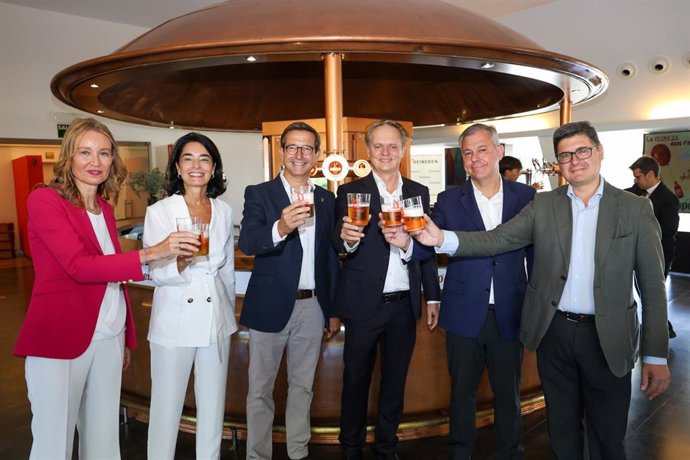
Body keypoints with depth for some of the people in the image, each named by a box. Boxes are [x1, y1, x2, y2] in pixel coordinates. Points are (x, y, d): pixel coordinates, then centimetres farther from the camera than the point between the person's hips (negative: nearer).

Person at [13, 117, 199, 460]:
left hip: (109, 338, 6)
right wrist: (151, 253, -27)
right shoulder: (44, 200, -8)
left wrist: (127, 338, 13)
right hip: (59, 340, -6)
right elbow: (79, 266, -20)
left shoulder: (105, 208, 12)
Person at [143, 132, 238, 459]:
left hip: (216, 320, 3)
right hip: (174, 322, -3)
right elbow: (157, 274, -10)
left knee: (213, 407, 14)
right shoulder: (159, 212, -6)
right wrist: (180, 262, -30)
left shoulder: (224, 211, 5)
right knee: (167, 407, 7)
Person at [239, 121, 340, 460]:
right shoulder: (259, 194, -3)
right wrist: (280, 228, -39)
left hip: (312, 308, 4)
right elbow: (246, 242, -19)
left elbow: (331, 257, 12)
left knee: (302, 387, 17)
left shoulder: (326, 199, 8)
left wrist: (333, 310, 11)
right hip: (270, 307, -3)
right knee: (260, 390, 9)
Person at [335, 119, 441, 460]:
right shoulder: (350, 192, -4)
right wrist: (347, 238, -35)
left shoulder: (419, 192, 7)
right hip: (364, 304, -3)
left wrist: (433, 296, 7)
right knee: (356, 380, 11)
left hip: (405, 305, 3)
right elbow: (340, 245, -13)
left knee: (395, 380, 16)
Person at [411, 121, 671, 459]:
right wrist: (442, 238, -23)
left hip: (608, 339, -1)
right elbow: (494, 240, -7)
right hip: (554, 332, 1)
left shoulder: (635, 209, -3)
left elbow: (652, 285, -2)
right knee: (561, 429, 18)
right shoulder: (543, 205, 1)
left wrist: (656, 355, -4)